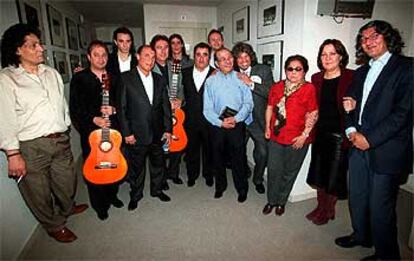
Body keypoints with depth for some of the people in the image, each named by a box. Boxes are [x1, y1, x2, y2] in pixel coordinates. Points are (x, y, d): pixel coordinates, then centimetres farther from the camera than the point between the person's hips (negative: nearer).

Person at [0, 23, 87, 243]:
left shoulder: (52, 73, 9)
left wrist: (65, 129, 16)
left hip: (61, 140, 5)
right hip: (31, 147, -5)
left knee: (66, 182, 20)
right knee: (39, 192, 11)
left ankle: (67, 208, 49)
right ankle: (54, 225, 34)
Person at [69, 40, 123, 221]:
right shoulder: (80, 78, -2)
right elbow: (75, 107, -4)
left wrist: (113, 110, -11)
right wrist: (94, 119, -16)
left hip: (113, 128, 3)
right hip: (91, 130, -3)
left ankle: (112, 195, 35)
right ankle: (100, 205, 23)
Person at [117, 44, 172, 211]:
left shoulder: (159, 79, 6)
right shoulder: (126, 78, -7)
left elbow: (166, 106, 7)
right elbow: (122, 108, -8)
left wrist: (168, 129, 3)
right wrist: (126, 133, -11)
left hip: (157, 133, 4)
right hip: (137, 134, -4)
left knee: (158, 164, 18)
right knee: (136, 167, 12)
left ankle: (157, 190, 39)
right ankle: (135, 195, 33)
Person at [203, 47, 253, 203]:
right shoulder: (210, 81, 2)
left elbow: (248, 103, -3)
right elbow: (207, 108, -2)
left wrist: (236, 119, -17)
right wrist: (220, 122, -14)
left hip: (237, 124, -1)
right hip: (217, 125, 1)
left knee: (238, 158, 4)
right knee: (217, 158, 13)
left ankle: (242, 189, 25)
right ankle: (220, 186, 35)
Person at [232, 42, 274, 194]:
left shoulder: (264, 70, -4)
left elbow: (271, 93, -16)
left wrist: (250, 83, -19)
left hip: (258, 120, -2)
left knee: (262, 153, -1)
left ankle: (258, 179, 27)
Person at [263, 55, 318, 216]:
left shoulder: (309, 89, -7)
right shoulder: (277, 87, 7)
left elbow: (313, 115, -8)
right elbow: (270, 108, 14)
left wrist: (304, 135, -12)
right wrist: (267, 127, 8)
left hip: (297, 140, -3)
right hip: (276, 137, 3)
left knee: (289, 173, 12)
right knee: (273, 171, 8)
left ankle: (281, 201, 31)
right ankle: (271, 200, 27)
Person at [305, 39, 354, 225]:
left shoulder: (351, 78, -8)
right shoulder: (316, 79, 7)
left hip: (340, 135, -5)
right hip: (320, 133, 5)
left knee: (335, 176, 7)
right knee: (318, 173, 15)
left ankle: (328, 210, 29)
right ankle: (320, 206, 35)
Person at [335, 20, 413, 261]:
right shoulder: (361, 72, 16)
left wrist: (370, 139, -16)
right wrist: (351, 130, -1)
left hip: (386, 150, -6)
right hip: (359, 145, 7)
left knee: (380, 207, 4)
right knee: (357, 197, 18)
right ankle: (361, 235, 41)